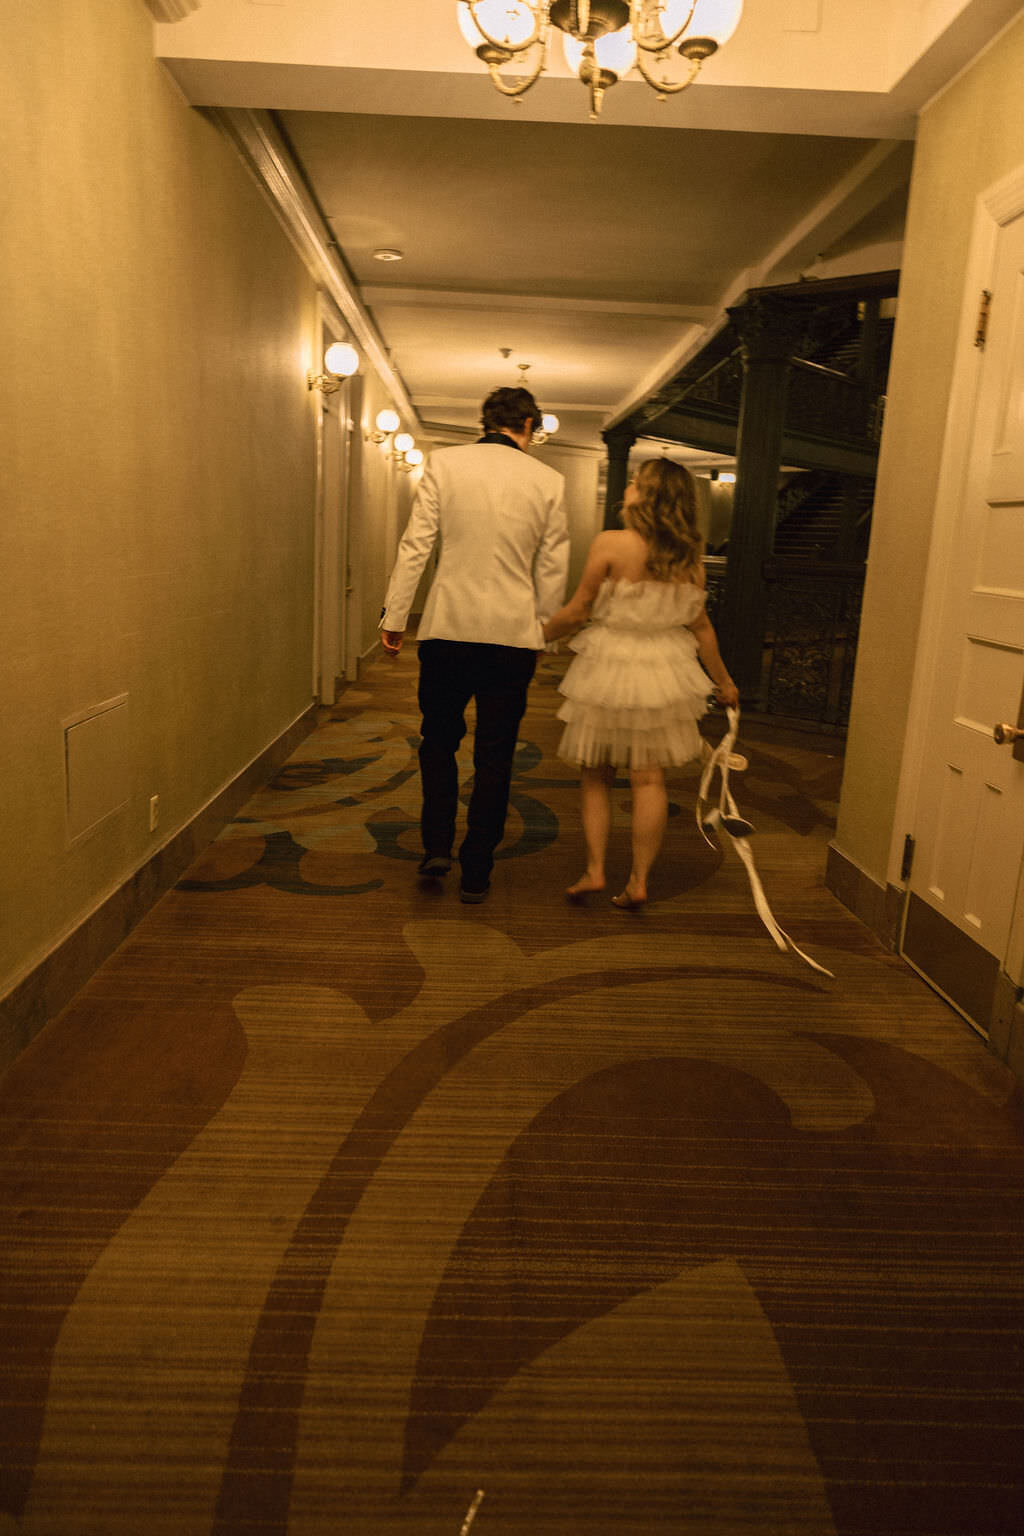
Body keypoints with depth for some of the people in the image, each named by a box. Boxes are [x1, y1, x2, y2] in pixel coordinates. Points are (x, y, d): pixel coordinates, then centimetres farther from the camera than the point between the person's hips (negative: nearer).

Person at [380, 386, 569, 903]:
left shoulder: (444, 463, 0)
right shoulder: (549, 481, 3)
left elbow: (416, 544, -4)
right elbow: (553, 569, 6)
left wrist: (395, 614, 2)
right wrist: (543, 632, 17)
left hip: (448, 627, 0)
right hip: (513, 633, 1)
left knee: (438, 740, 18)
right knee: (494, 756, 7)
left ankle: (436, 845, 12)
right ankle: (476, 872, 13)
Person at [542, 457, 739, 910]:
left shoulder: (611, 544, -14)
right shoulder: (691, 556, -1)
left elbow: (577, 611, -8)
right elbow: (701, 625, 5)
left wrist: (538, 636, 10)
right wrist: (723, 680, 18)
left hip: (609, 668, -3)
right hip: (664, 670, 3)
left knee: (596, 775, 13)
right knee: (650, 778, 8)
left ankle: (594, 870, 10)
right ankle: (638, 880, 12)